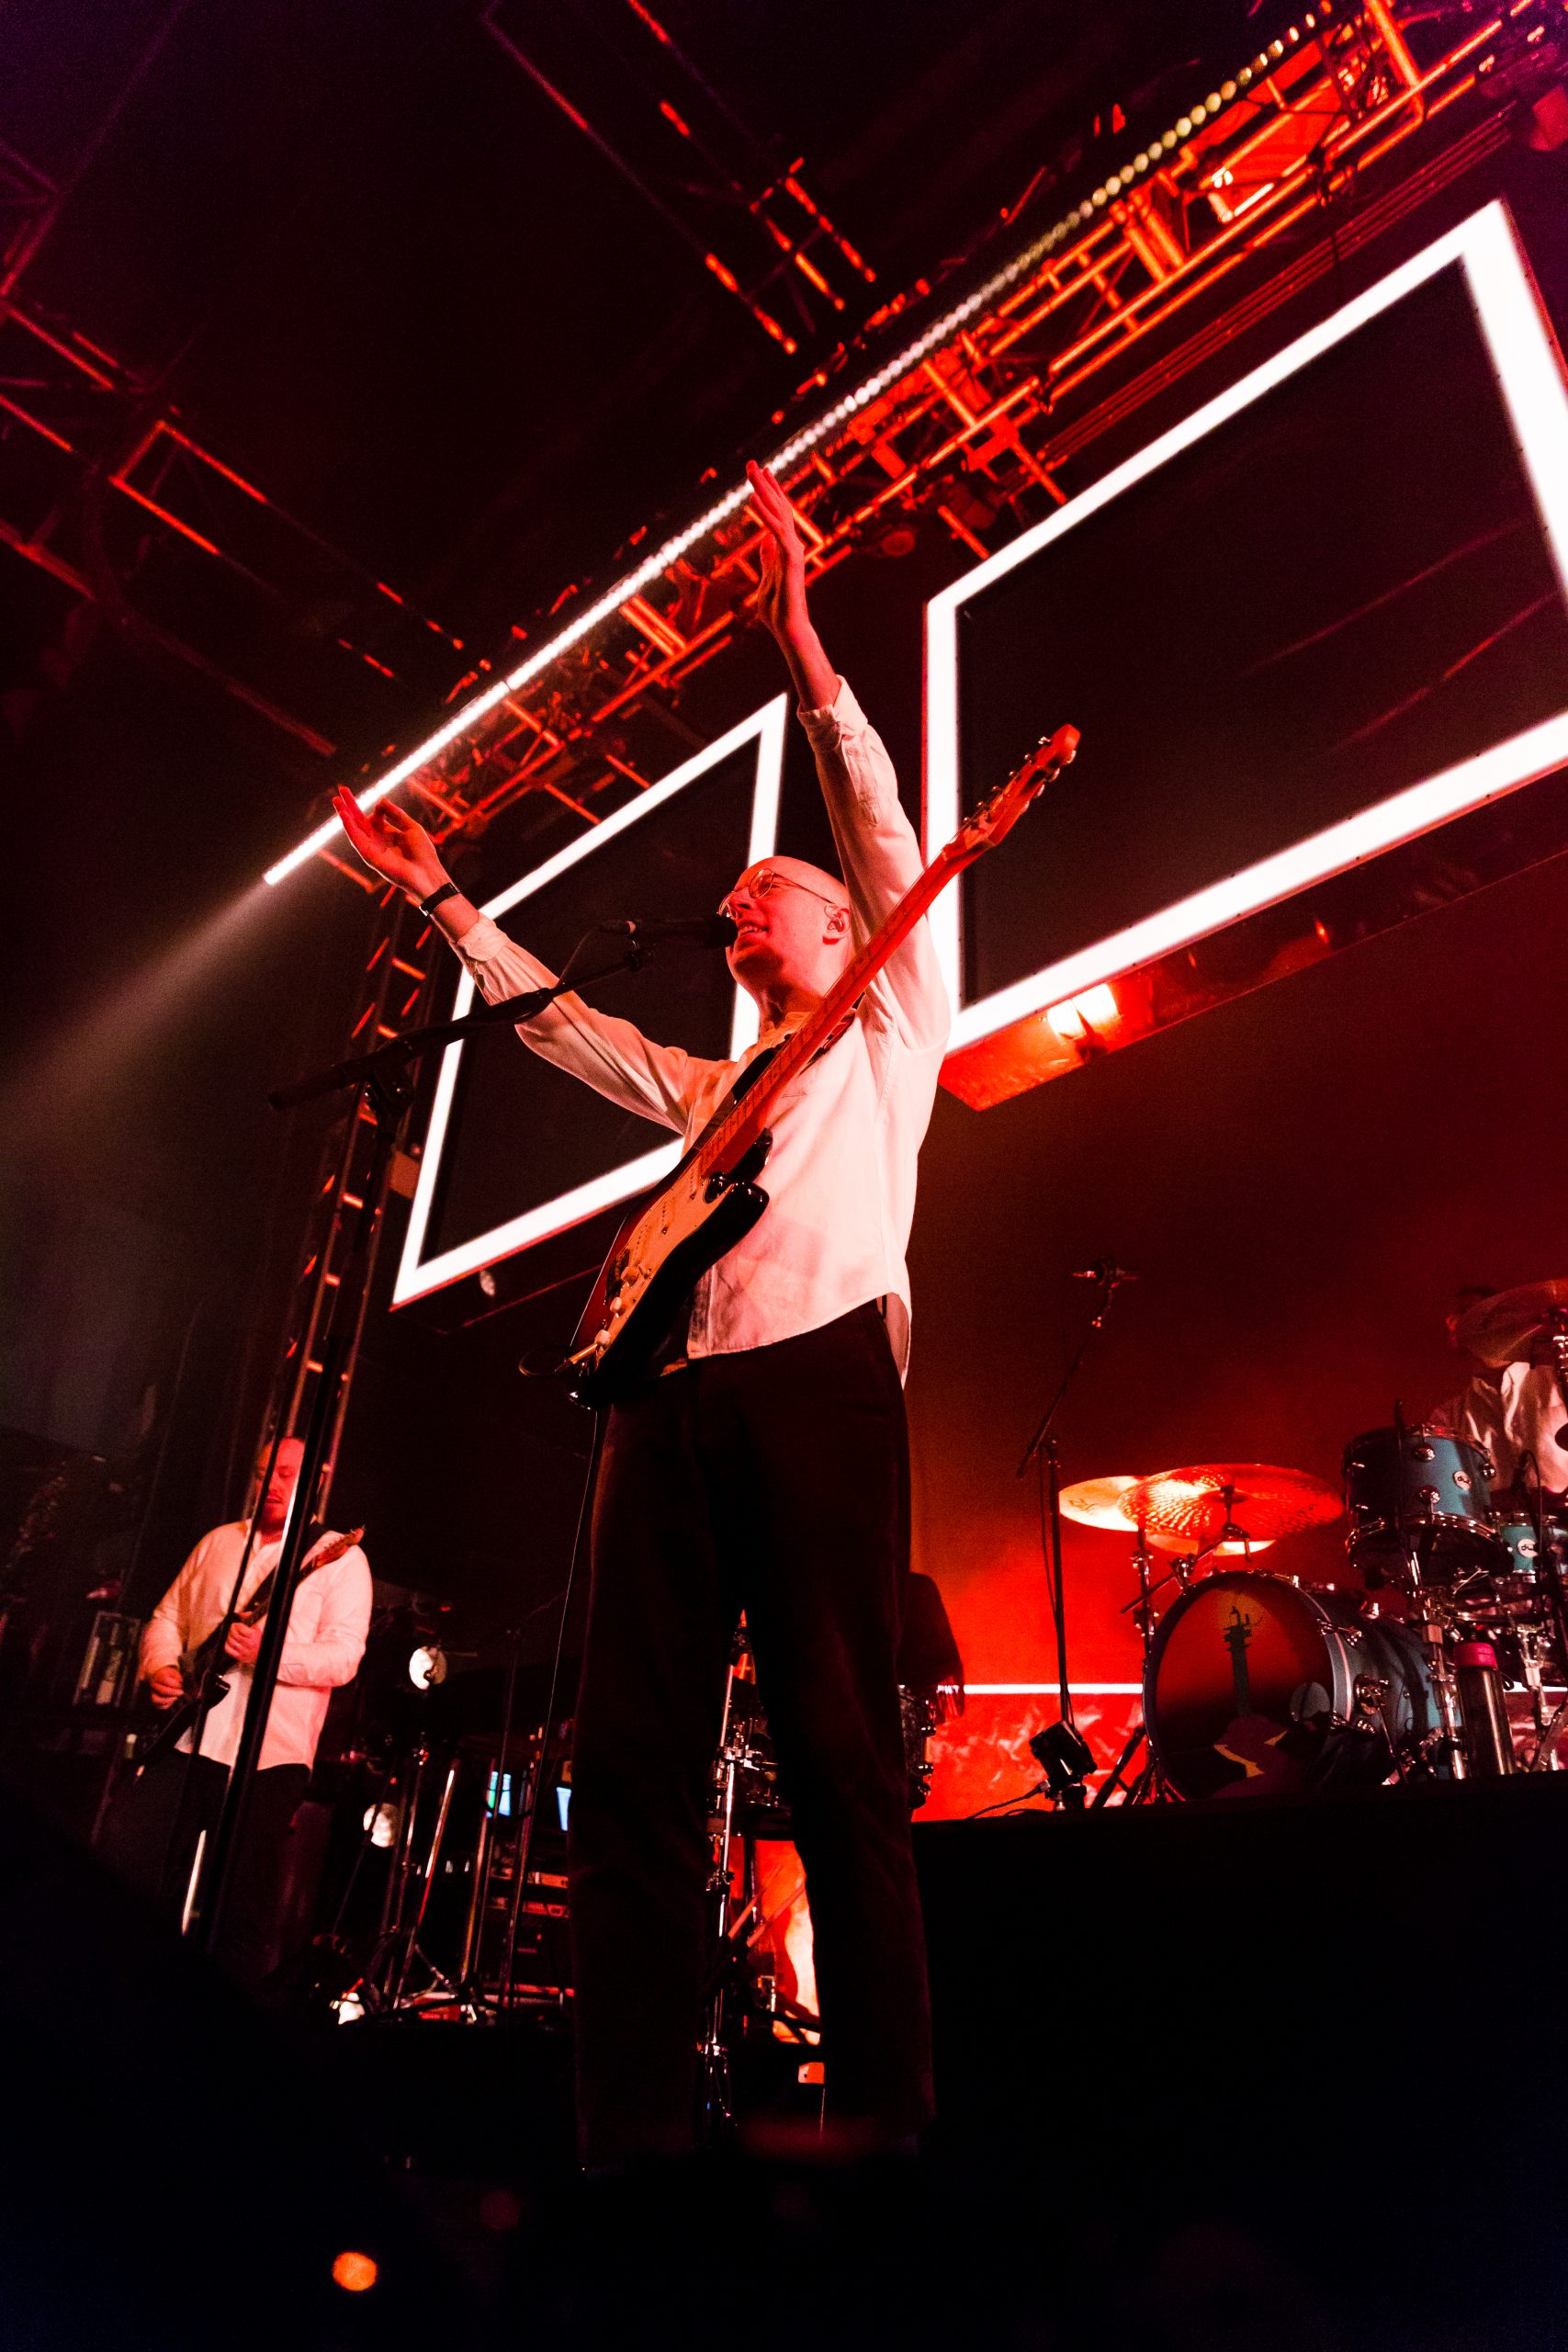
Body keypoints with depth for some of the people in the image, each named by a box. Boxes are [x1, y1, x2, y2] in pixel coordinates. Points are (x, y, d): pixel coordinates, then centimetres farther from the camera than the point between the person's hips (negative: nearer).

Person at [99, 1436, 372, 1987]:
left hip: (269, 1754, -4)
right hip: (186, 1737, 5)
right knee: (121, 1860, -1)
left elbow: (343, 1656, -9)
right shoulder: (218, 1542, 17)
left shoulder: (340, 1559, 0)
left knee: (247, 1905, -2)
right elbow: (167, 1617, 20)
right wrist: (160, 1667, -2)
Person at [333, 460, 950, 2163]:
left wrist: (802, 648, 5)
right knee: (631, 1763, -2)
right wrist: (440, 899, 30)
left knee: (840, 1755, -8)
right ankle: (631, 2137, 2)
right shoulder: (706, 1086, 33)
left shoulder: (888, 1031, 20)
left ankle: (880, 2121, -1)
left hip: (819, 1369, -5)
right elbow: (562, 1022, 32)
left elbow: (884, 839, 10)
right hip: (673, 1386, 6)